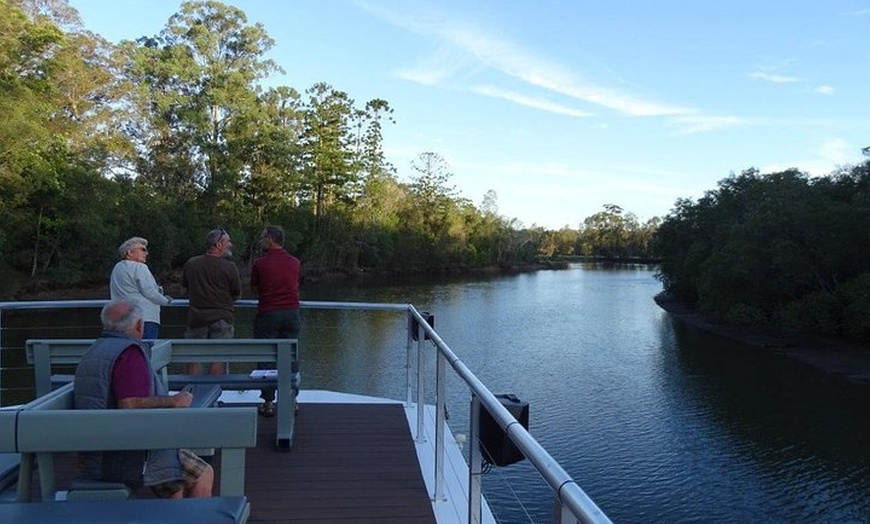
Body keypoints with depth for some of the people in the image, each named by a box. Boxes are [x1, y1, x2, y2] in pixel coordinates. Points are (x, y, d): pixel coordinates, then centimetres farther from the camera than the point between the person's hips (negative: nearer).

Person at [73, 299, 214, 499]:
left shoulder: (92, 353, 15)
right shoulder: (130, 352, -18)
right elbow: (131, 406, -28)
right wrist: (173, 401, -16)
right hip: (126, 458, -10)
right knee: (204, 476, -2)